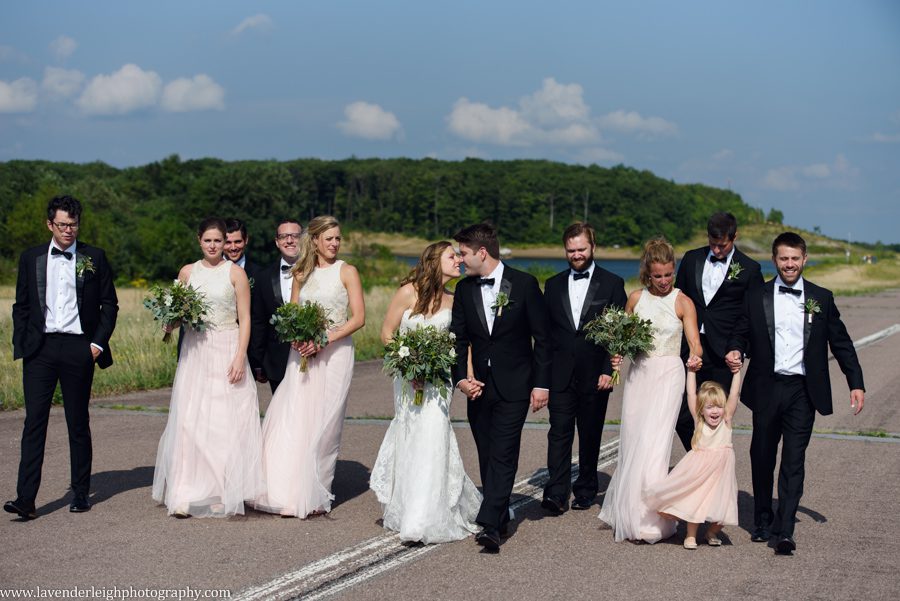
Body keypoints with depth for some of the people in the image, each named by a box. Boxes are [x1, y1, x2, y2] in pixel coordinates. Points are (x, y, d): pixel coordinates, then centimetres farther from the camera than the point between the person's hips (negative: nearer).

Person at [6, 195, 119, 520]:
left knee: (78, 423, 7)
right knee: (34, 422, -7)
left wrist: (99, 342, -3)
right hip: (40, 348, 1)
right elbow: (21, 306, 12)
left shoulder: (94, 258, 5)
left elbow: (109, 304, 7)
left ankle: (81, 492, 18)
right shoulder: (31, 258, 9)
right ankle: (26, 498, -10)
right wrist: (21, 344, 2)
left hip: (78, 348, -1)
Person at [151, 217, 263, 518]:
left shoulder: (235, 273, 1)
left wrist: (240, 357, -11)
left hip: (227, 351, -2)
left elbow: (245, 318, -2)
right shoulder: (187, 272, 11)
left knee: (226, 422, -3)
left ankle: (221, 492, 7)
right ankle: (186, 493, -3)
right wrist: (172, 322, -7)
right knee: (189, 421, -5)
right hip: (194, 352, 3)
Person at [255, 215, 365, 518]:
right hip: (303, 354, 3)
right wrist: (297, 338, -7)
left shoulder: (346, 272, 0)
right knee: (292, 421, -5)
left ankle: (317, 495, 7)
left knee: (323, 424, -2)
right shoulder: (301, 273, 12)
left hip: (334, 354, -3)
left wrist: (324, 340, -16)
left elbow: (358, 317, -6)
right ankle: (292, 494, -1)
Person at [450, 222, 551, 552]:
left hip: (514, 386, -5)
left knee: (503, 456, -12)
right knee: (487, 457, 9)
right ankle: (499, 517, 21)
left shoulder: (524, 284, -6)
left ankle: (489, 525, -19)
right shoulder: (464, 289, 6)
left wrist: (541, 383, -6)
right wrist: (461, 377, -9)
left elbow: (542, 337, -3)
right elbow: (459, 339, 8)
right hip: (479, 386, 5)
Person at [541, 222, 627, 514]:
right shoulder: (553, 285, 11)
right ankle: (557, 494, -11)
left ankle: (586, 490, 18)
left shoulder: (612, 284, 3)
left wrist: (609, 370, -9)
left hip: (595, 376, -1)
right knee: (559, 433, -7)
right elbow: (545, 332, 11)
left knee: (590, 436, 7)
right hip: (560, 376, 2)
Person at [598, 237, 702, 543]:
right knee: (632, 441, 4)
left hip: (668, 374, -4)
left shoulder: (683, 302, -2)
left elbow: (695, 342, -8)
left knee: (653, 442, -12)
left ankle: (650, 519, -8)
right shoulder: (635, 298, 8)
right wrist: (617, 355, -2)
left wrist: (695, 357, -31)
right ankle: (628, 511, 17)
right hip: (638, 373, 4)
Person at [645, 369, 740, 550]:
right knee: (695, 501, -5)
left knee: (720, 502, -1)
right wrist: (691, 370, 1)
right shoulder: (698, 420, -1)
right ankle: (691, 535, 13)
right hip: (698, 470, 0)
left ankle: (712, 532, 26)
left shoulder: (726, 421, -2)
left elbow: (734, 395, -6)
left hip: (720, 472, 0)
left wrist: (736, 372, -8)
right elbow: (691, 393, -1)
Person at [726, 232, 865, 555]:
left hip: (803, 391, -1)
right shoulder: (756, 297, 5)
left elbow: (841, 343, 8)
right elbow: (740, 334, 10)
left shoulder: (821, 298, 6)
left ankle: (784, 530, -6)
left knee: (794, 461, -6)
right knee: (762, 457, 11)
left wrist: (856, 383, 4)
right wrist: (735, 351, -14)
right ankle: (762, 522, 26)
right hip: (766, 389, 1)